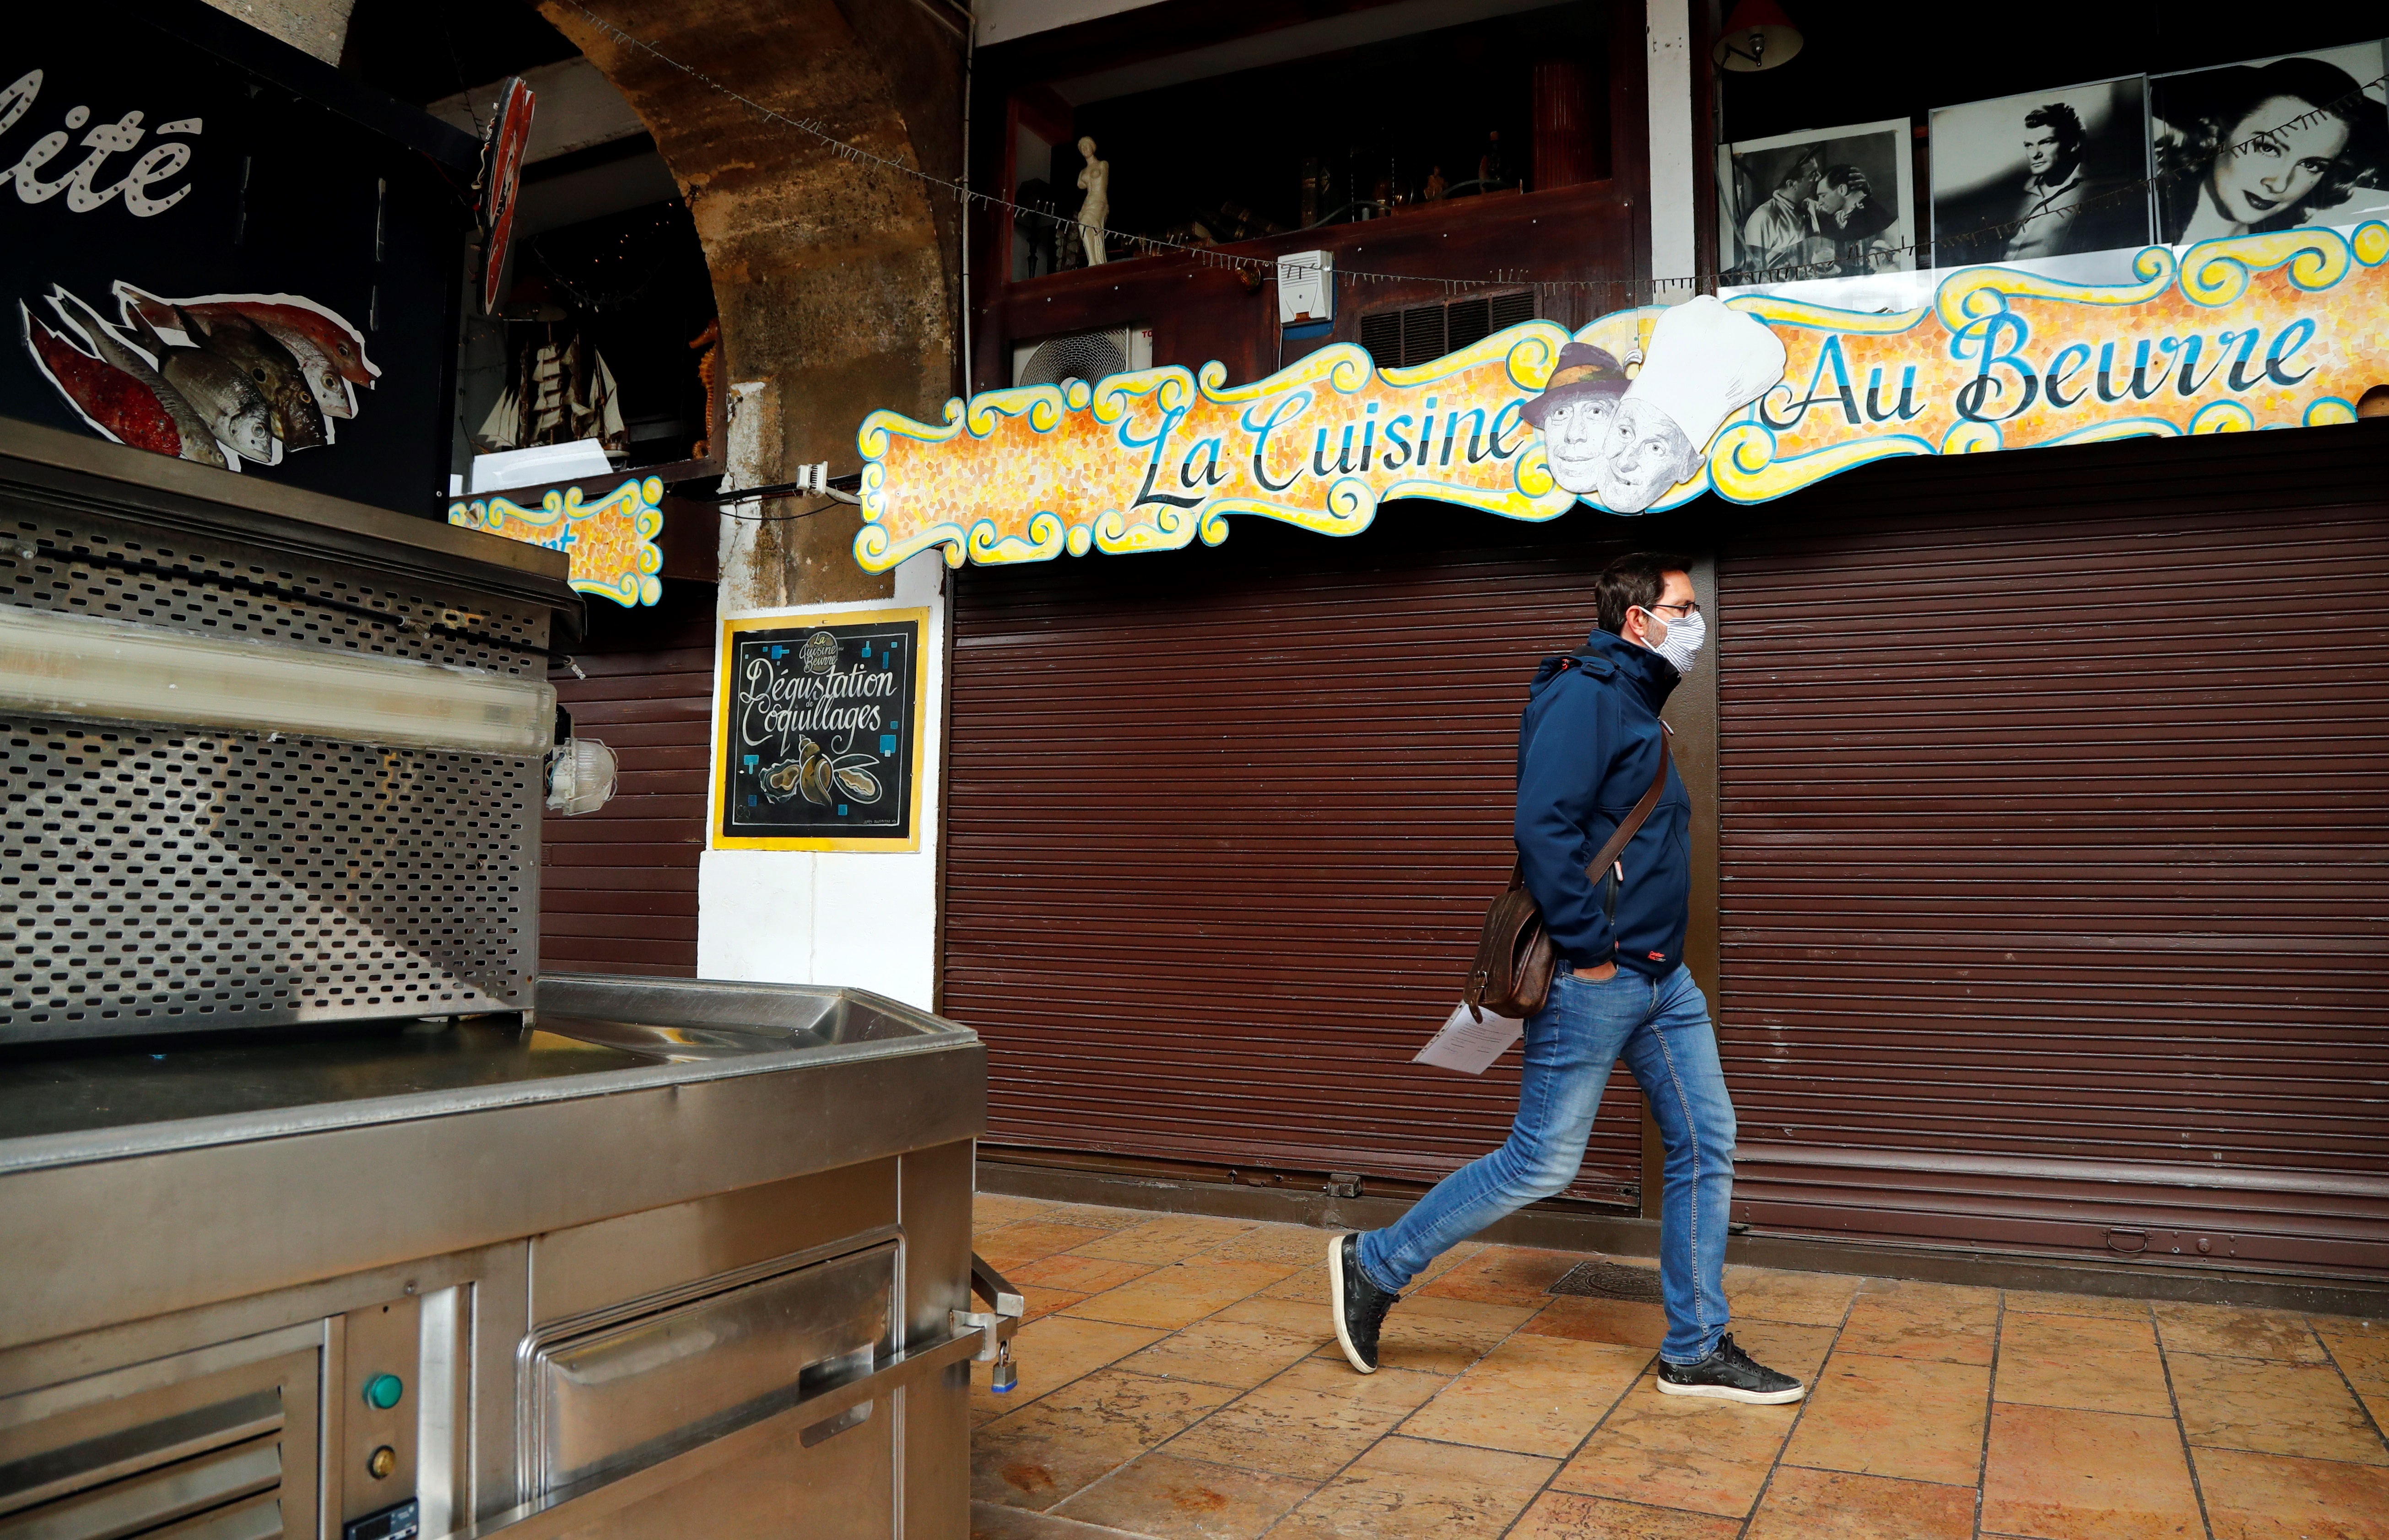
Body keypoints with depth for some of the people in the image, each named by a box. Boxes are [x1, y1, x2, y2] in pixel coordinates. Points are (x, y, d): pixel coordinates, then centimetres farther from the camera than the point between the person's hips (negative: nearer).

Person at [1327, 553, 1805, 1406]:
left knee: (1706, 1145, 10)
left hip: (1661, 980, 10)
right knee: (1541, 1162, -3)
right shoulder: (1587, 695, -14)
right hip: (1593, 981, -10)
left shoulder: (1639, 705, 18)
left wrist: (1655, 950, 16)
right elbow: (1544, 824, -25)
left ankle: (1697, 1352, 21)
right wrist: (1589, 948, -22)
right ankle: (1374, 1265, 12)